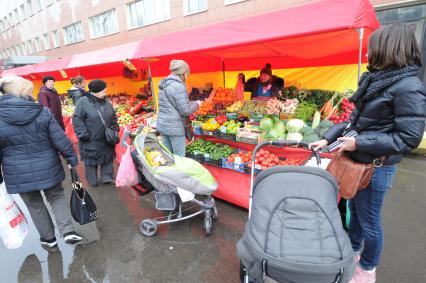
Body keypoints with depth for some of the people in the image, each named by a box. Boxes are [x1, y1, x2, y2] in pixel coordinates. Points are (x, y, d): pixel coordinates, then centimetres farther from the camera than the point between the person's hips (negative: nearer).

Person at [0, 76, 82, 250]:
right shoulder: (43, 113, -11)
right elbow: (61, 140, -10)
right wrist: (72, 158, 3)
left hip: (19, 174, 1)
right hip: (47, 169, 0)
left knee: (35, 205, 18)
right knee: (56, 196, 20)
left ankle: (48, 238, 32)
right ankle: (67, 231, 8)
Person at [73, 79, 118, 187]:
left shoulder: (106, 101, 6)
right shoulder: (83, 102, -12)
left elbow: (113, 116, 17)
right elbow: (77, 120, -12)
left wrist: (115, 127, 5)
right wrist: (84, 135, -16)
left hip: (107, 139, 5)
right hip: (91, 140, -5)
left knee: (108, 157, 13)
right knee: (91, 159, 10)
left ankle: (107, 177, 26)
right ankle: (92, 181, 27)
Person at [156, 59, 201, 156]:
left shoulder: (164, 84, 10)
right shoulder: (179, 86, -17)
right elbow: (185, 111, -17)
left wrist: (191, 103, 19)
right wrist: (196, 104, 1)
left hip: (162, 125, 9)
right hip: (174, 128, -8)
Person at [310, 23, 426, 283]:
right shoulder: (376, 80, 7)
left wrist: (359, 143, -22)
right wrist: (327, 139, 6)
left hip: (376, 167, -8)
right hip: (358, 160, 8)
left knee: (369, 219, 10)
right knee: (354, 209, 22)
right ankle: (352, 252, 46)